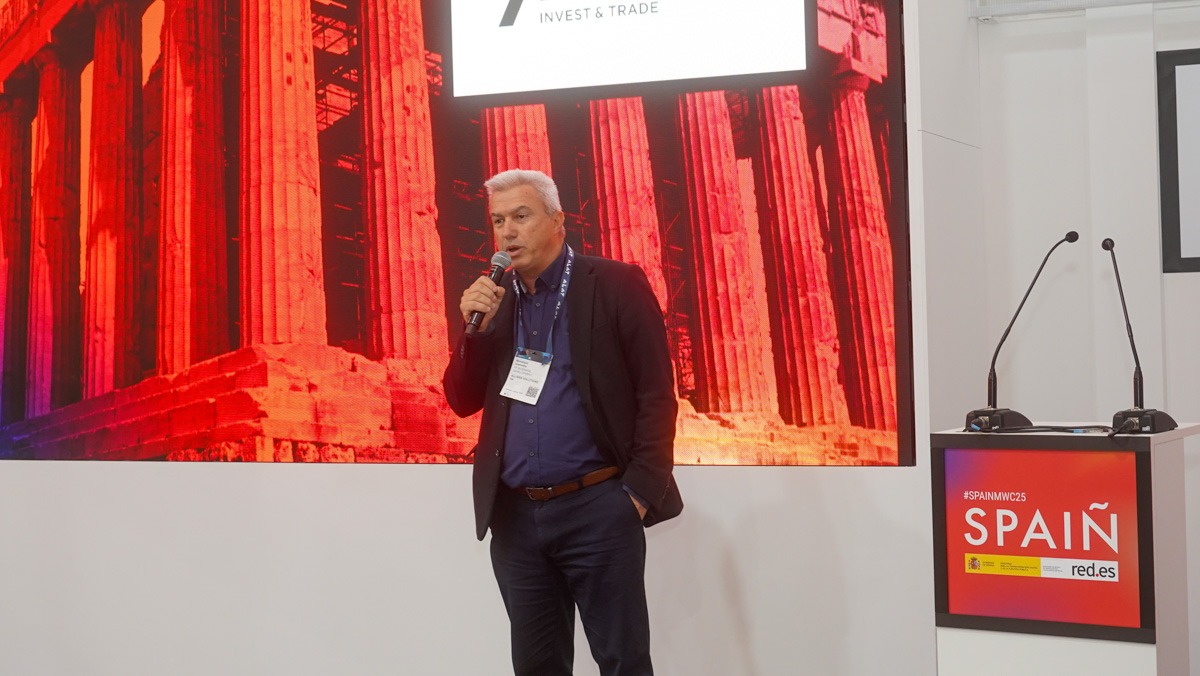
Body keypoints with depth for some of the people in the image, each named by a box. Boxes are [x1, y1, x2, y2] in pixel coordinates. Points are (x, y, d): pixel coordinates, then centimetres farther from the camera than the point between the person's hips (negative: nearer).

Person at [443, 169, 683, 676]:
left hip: (598, 509, -5)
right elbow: (463, 402, 9)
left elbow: (657, 394, -6)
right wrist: (476, 327, -6)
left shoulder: (616, 285, -4)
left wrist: (640, 491, -12)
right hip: (515, 515, 5)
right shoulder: (492, 298, 11)